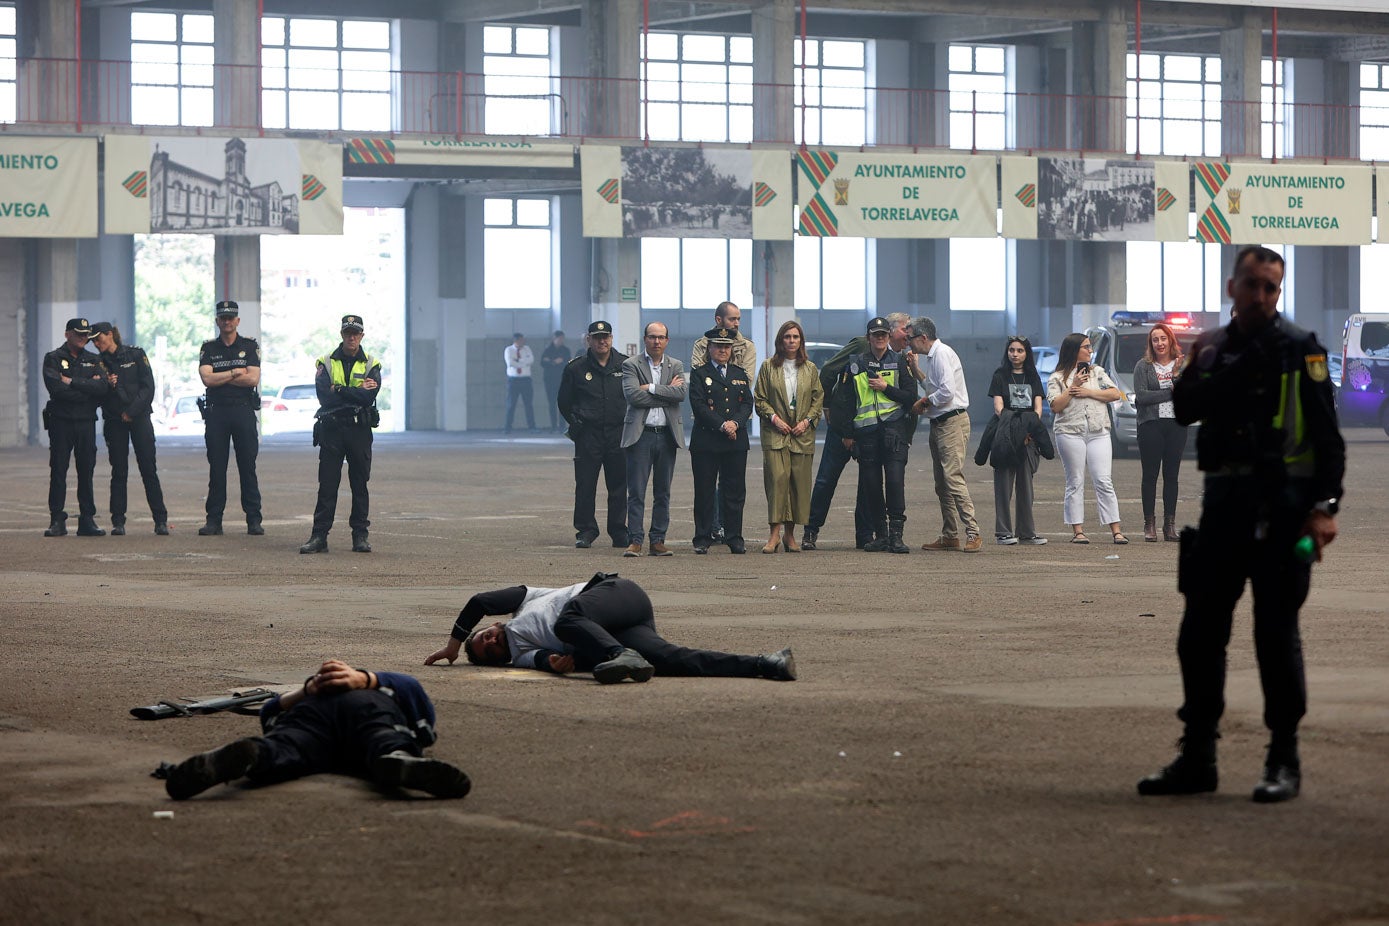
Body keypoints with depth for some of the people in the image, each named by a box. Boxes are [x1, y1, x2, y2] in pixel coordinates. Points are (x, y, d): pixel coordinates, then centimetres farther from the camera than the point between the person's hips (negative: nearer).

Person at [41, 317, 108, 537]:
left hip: (86, 422, 3)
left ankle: (87, 520, 7)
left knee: (86, 471, 4)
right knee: (58, 471, -3)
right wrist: (88, 388, -9)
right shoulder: (53, 359, 1)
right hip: (61, 422, -3)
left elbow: (103, 387, -6)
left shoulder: (93, 360, 13)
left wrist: (73, 382, -12)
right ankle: (57, 521, 0)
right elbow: (56, 389, -15)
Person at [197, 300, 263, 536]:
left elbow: (253, 379, -6)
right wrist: (235, 373, -7)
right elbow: (207, 379, -6)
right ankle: (214, 520, 5)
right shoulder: (209, 348, 9)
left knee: (248, 467, -1)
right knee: (216, 468, 2)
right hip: (216, 411, 1)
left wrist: (221, 378, -6)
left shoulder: (250, 346, 7)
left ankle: (254, 520, 1)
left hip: (244, 410, -1)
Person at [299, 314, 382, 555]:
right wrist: (357, 392, -9)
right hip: (331, 429, 0)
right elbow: (324, 396, -9)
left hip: (360, 431, 0)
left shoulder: (371, 365, 7)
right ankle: (319, 536, -3)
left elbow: (369, 397, -10)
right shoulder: (326, 363, 7)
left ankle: (360, 535, 10)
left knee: (360, 485, 4)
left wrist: (339, 390, -11)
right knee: (327, 485, -2)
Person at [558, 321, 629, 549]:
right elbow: (564, 402, 10)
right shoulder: (576, 368, 2)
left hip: (619, 434, 1)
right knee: (585, 485, -1)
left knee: (619, 486, 4)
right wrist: (576, 423, 4)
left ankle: (619, 532, 11)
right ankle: (585, 531, 7)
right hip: (588, 435, -1)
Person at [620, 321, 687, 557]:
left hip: (667, 435, 3)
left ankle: (658, 541, 10)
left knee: (663, 493, 6)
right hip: (640, 434, -3)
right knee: (636, 492, -5)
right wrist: (666, 392, -8)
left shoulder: (676, 366, 11)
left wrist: (651, 388, -10)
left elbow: (681, 394, -6)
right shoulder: (631, 365, 2)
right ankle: (635, 541, -4)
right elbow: (632, 395, -13)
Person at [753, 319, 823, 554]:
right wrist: (774, 418, -9)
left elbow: (818, 399, 11)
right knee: (777, 477, -15)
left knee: (800, 481, 1)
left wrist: (807, 420, -3)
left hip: (803, 433, 2)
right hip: (775, 433, -2)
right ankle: (774, 532, -17)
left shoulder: (810, 369, 12)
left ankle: (790, 534, 10)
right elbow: (760, 398, 5)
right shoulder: (768, 367, 7)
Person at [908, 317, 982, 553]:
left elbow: (946, 391, -21)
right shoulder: (932, 355, 18)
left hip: (953, 423, -11)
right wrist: (915, 367, 19)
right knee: (941, 483, 11)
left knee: (953, 478, -16)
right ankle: (949, 536, 15)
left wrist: (923, 403, -8)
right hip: (939, 425, 11)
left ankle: (973, 534, -17)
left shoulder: (942, 353, -13)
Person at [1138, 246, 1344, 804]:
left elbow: (1327, 433, -7)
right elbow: (1184, 407, 3)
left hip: (1281, 506, -5)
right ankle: (1197, 759, 15)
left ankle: (1284, 762, 5)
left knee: (1276, 634, -3)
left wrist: (1324, 506, -15)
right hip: (1223, 502, 5)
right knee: (1200, 633, 6)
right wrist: (1235, 373, -8)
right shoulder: (1211, 349, 14)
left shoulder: (1300, 349, -2)